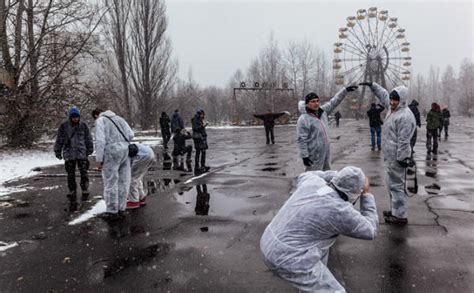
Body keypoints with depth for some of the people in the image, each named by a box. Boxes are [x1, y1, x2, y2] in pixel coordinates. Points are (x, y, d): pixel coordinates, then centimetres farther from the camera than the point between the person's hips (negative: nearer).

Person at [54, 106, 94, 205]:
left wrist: (90, 150, 15)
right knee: (71, 174, 5)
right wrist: (58, 152, 7)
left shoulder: (83, 126, 1)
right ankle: (72, 193, 18)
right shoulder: (63, 126, -3)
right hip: (69, 154, 0)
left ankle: (85, 191, 10)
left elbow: (88, 139, 10)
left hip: (81, 153, 0)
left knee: (84, 172, -5)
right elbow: (59, 140, 4)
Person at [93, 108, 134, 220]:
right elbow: (130, 135, 13)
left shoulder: (100, 120, 0)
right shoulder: (119, 118, 20)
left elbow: (100, 140, -12)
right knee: (123, 181, 10)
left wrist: (99, 159, -10)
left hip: (112, 152, -6)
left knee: (110, 182, 1)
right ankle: (120, 209, 17)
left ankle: (112, 212, 7)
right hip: (124, 151, 7)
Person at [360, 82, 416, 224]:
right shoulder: (392, 108, 9)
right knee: (392, 183, 18)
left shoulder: (405, 116, -20)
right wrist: (372, 85, 26)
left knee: (396, 184, -4)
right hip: (389, 156, 10)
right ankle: (396, 210, 31)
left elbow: (404, 141, -22)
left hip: (396, 157, -10)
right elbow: (384, 95, 28)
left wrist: (402, 158, -20)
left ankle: (400, 216, 4)